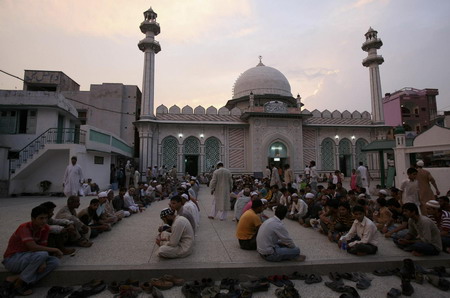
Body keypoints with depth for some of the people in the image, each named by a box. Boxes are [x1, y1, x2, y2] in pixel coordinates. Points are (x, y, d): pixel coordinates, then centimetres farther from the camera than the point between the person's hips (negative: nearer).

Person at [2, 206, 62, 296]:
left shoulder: (45, 228, -4)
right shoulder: (24, 228, -24)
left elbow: (43, 246, -2)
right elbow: (33, 247, -36)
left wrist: (43, 262, -21)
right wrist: (54, 250, -26)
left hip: (27, 258, 6)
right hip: (12, 259, -6)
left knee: (55, 261, -14)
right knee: (42, 254, -32)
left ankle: (17, 278, -15)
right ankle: (19, 284, -13)